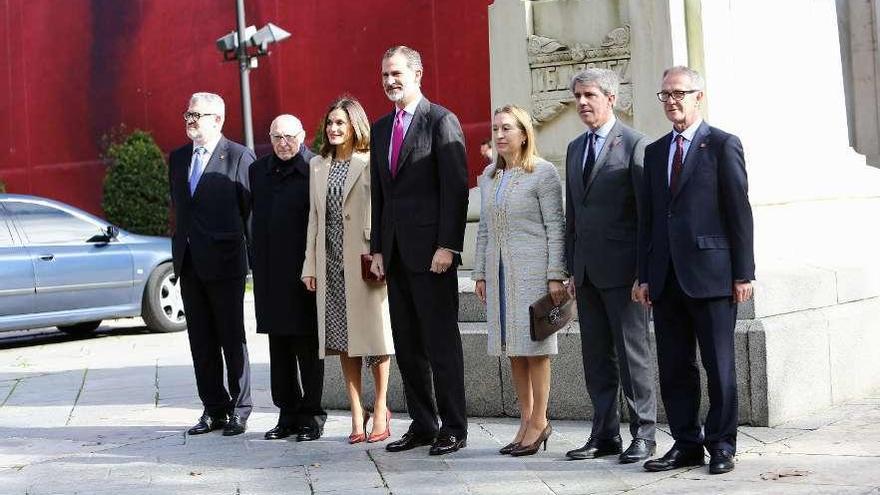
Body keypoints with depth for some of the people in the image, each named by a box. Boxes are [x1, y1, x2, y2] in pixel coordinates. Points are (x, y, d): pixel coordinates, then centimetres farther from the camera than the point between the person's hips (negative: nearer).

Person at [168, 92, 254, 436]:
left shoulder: (239, 157, -6)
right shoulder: (178, 158, 14)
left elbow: (251, 208, -4)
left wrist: (242, 250, -3)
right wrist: (181, 246, 14)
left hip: (224, 262, -6)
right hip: (189, 263, 6)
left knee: (232, 339, 1)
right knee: (201, 342, 10)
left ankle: (239, 410, 10)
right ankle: (214, 409, 18)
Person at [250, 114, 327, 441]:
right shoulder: (259, 171, 12)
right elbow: (256, 219, 16)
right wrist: (258, 261, 10)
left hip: (305, 270, -5)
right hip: (270, 274, 6)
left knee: (307, 346, 0)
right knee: (279, 345, 10)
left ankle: (311, 415, 9)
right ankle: (288, 414, 17)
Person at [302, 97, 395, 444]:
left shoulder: (370, 163, -4)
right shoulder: (318, 165, 15)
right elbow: (314, 217, 16)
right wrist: (310, 265, 12)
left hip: (364, 259, -5)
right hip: (331, 260, 5)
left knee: (373, 333, 0)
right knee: (343, 337, 6)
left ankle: (380, 410, 10)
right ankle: (357, 414, 12)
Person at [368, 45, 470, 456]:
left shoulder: (441, 121, -5)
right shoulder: (381, 129, 16)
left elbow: (455, 188, -11)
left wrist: (447, 246, -16)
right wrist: (377, 248, 11)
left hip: (431, 250, -7)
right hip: (395, 252, 7)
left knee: (442, 342, -3)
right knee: (407, 346, 10)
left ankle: (453, 429, 4)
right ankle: (422, 425, 18)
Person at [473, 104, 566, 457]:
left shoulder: (543, 173, -5)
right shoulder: (489, 176, 14)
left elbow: (555, 227, -8)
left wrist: (555, 275, -13)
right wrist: (480, 273, 13)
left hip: (532, 269, -6)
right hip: (499, 270, 6)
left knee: (534, 345, -3)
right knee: (512, 348, 7)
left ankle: (539, 421, 5)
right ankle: (526, 421, 14)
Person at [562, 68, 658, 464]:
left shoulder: (633, 144, -6)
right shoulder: (575, 148, 16)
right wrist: (572, 267, 13)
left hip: (621, 268, -7)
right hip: (586, 271, 7)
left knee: (632, 354, -1)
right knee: (596, 357, 10)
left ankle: (643, 435, 6)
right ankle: (604, 434, 18)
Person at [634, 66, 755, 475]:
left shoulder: (723, 145, -1)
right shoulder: (655, 151, 16)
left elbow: (739, 212, -5)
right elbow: (649, 216, 15)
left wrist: (743, 273, -9)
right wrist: (644, 275, 10)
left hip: (710, 273, -5)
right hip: (666, 276, 6)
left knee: (719, 365, 1)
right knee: (674, 368, 8)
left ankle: (721, 445, 11)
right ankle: (686, 444, 17)